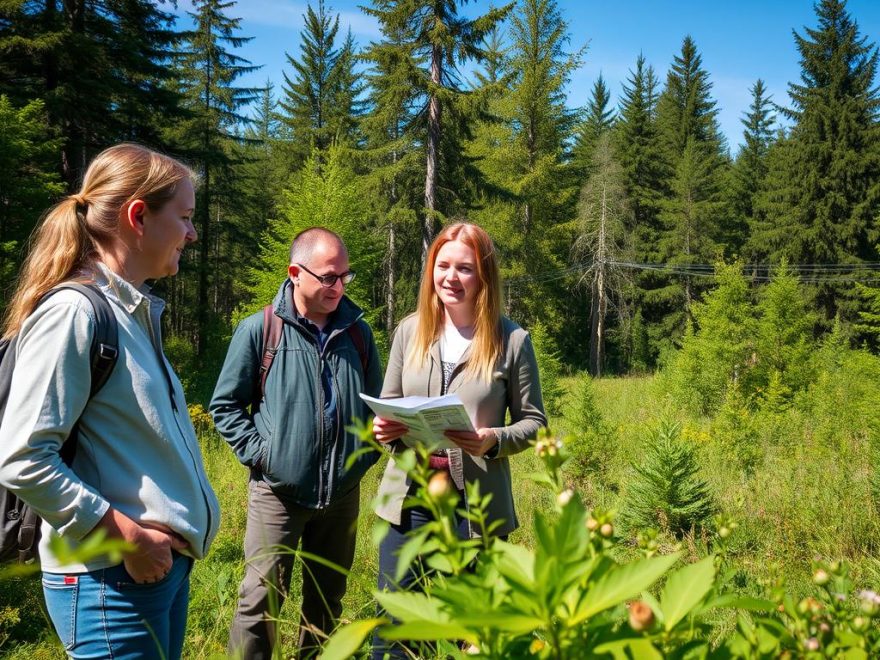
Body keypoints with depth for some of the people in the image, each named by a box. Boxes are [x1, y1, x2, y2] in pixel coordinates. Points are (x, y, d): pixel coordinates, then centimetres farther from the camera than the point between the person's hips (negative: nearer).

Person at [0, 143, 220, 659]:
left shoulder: (136, 311, 11)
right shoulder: (73, 312, -17)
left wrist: (179, 532, 12)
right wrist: (128, 536, -18)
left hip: (165, 565, 9)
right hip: (111, 583, -9)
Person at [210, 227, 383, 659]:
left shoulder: (357, 331, 6)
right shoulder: (260, 329, -7)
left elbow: (374, 402, 16)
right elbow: (225, 405, -1)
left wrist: (367, 452, 4)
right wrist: (258, 453, -10)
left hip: (343, 491, 4)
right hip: (278, 490, -4)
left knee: (327, 597, 17)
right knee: (262, 598, 1)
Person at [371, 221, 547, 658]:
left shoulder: (512, 340, -5)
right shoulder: (410, 330, 4)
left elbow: (534, 422, -1)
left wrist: (494, 441, -20)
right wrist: (383, 428, -12)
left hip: (475, 504, -2)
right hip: (408, 498, 3)